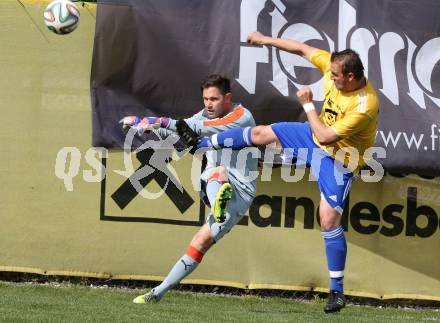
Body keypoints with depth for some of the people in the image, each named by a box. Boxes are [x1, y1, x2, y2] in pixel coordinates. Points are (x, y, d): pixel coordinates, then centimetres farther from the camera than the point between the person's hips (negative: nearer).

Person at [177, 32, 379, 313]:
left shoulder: (364, 106, -37)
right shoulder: (335, 67, -17)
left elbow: (325, 136, -33)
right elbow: (303, 49, -1)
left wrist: (308, 105, -23)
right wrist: (267, 40, 5)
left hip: (338, 159, -7)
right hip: (314, 135, 7)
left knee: (329, 219, -13)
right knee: (260, 134, 13)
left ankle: (337, 290, -3)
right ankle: (204, 143, 38)